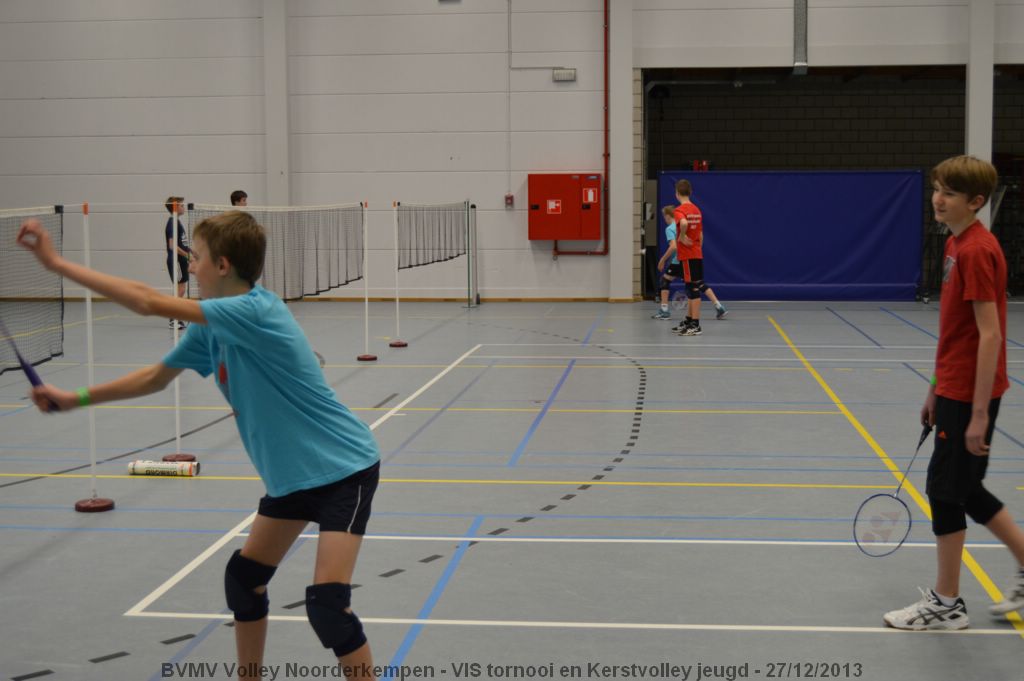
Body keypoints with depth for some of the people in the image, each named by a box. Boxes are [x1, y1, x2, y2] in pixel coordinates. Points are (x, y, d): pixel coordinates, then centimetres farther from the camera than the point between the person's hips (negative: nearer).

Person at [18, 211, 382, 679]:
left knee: (326, 604, -16)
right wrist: (76, 399, 13)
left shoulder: (254, 311, -26)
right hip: (292, 475, 9)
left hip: (343, 469, -9)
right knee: (243, 579, 15)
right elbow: (156, 378, 15)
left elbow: (149, 303, -30)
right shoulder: (211, 327, 1)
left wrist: (56, 263, -25)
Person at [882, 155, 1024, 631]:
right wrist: (937, 388, 21)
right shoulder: (956, 245, 10)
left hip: (970, 395, -9)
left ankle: (945, 605, 13)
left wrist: (979, 413, -22)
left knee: (946, 488, 1)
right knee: (964, 489, 17)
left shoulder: (977, 251, -19)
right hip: (954, 390, 9)